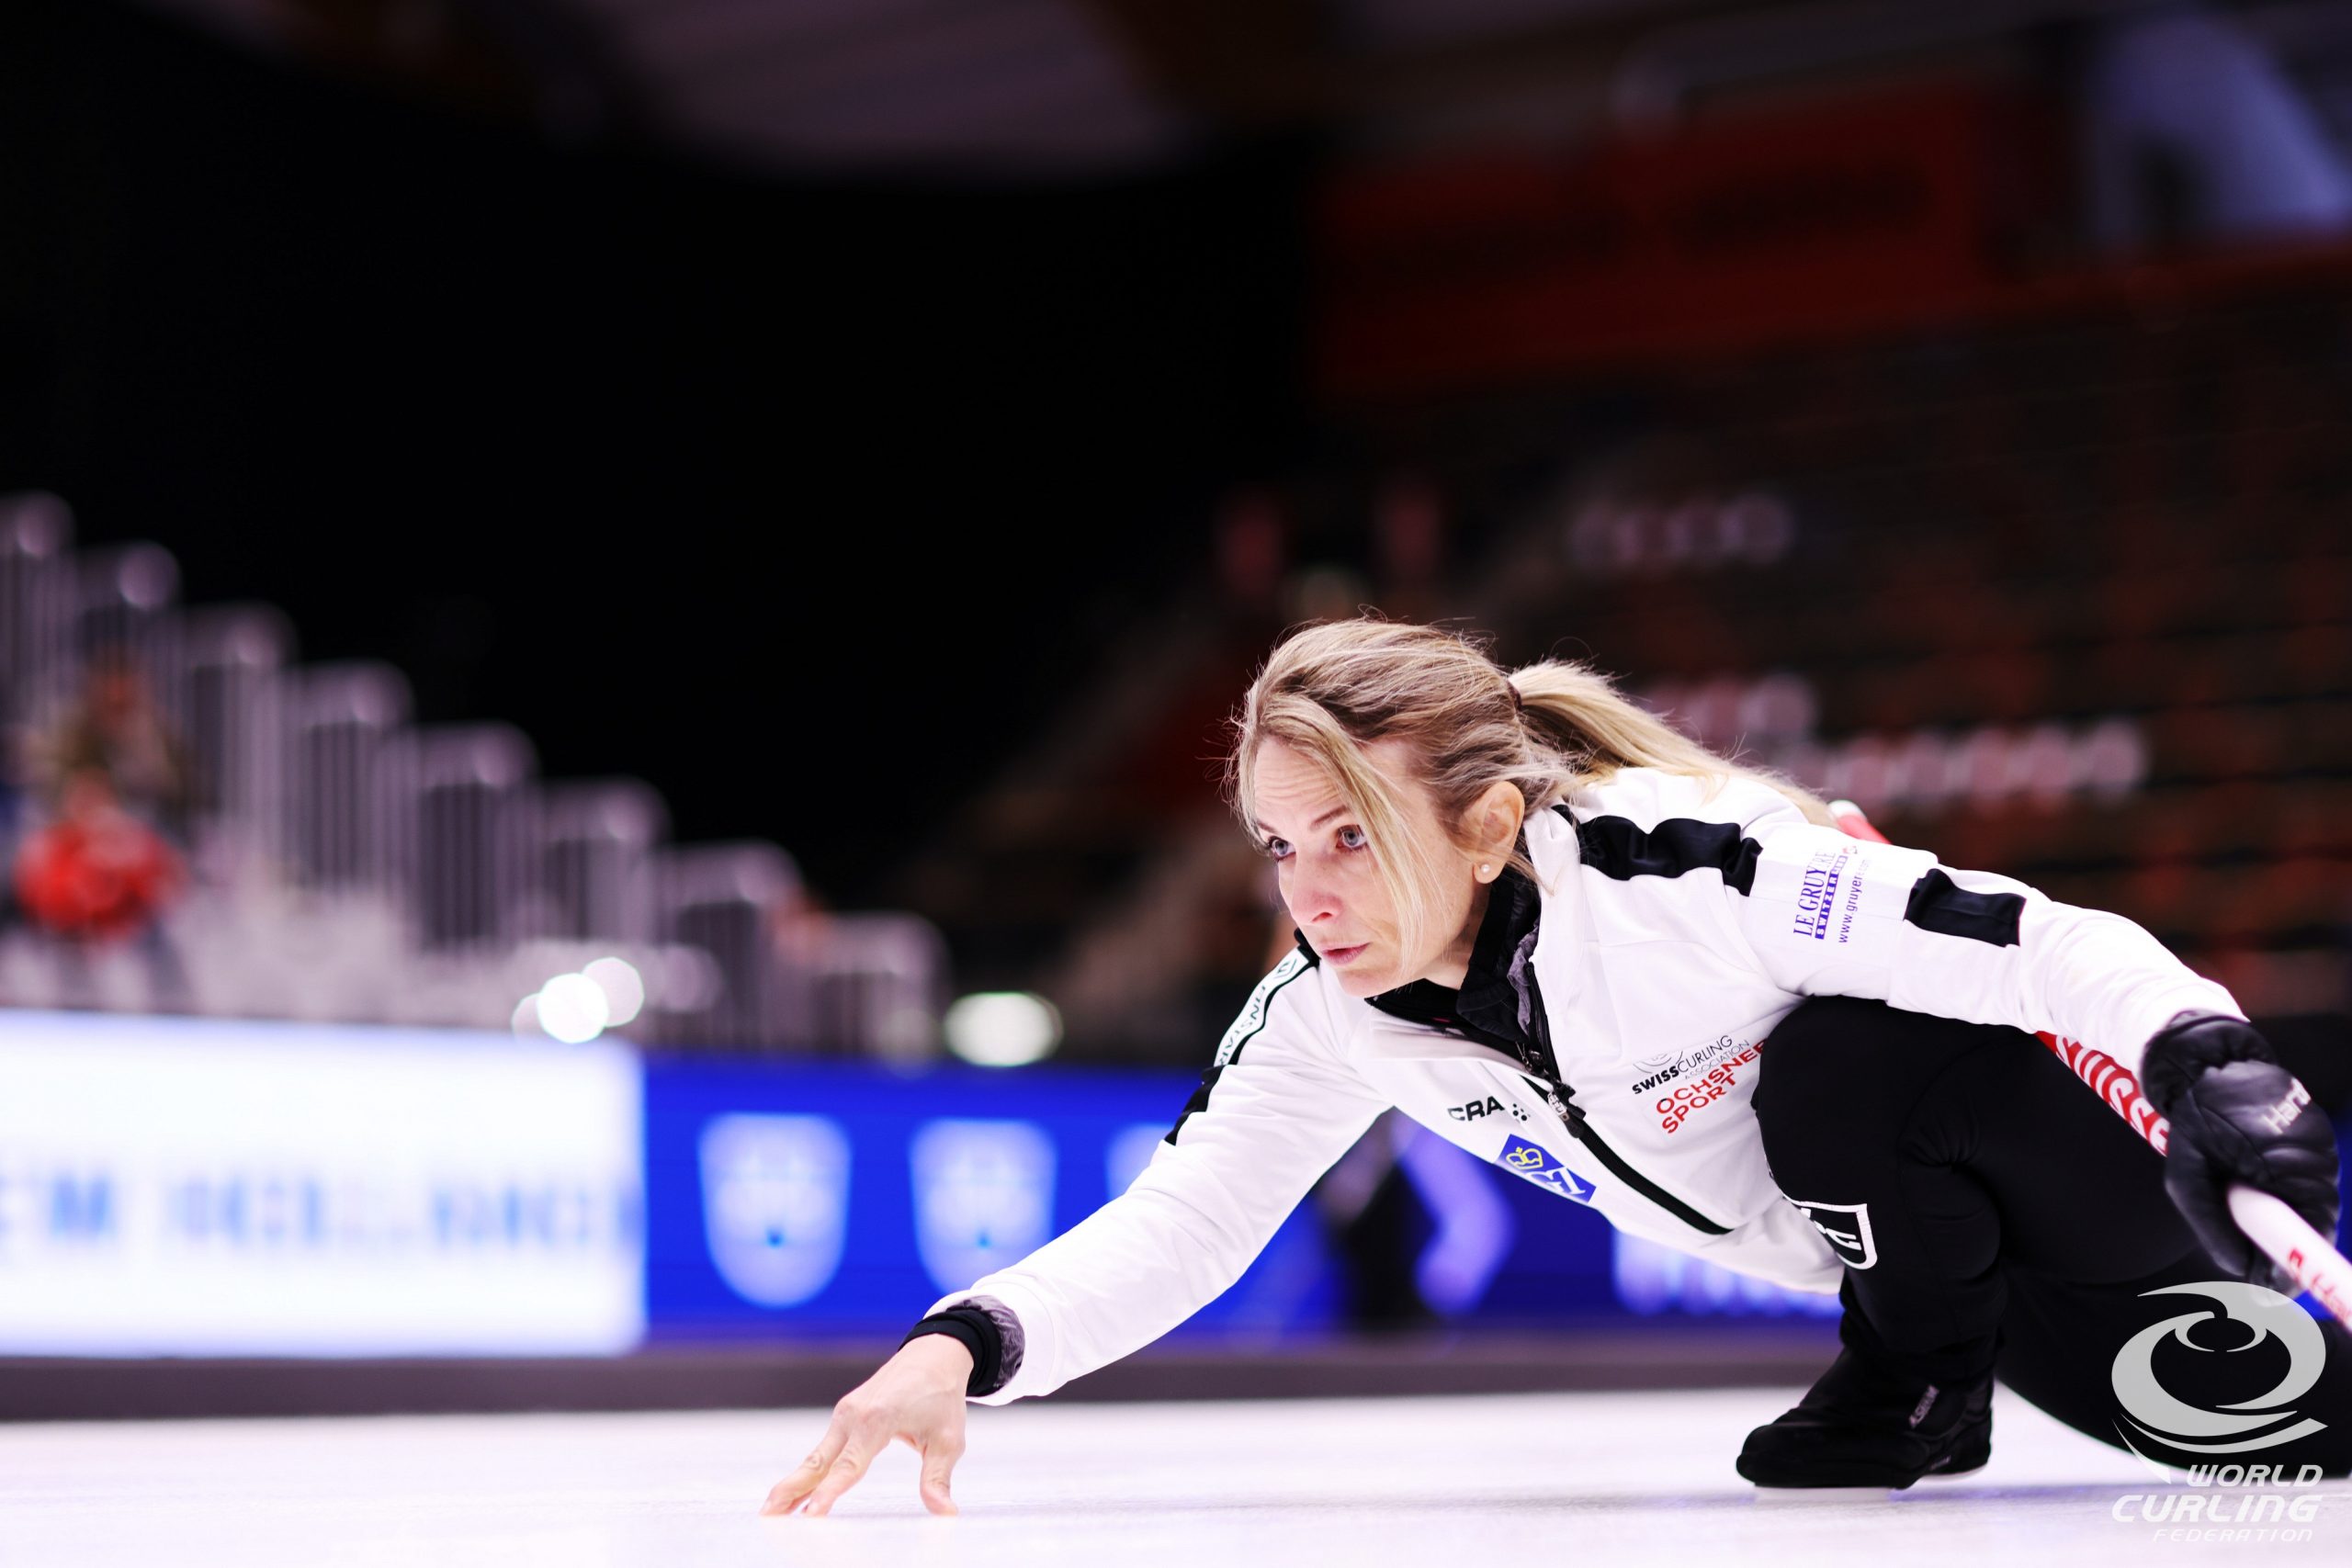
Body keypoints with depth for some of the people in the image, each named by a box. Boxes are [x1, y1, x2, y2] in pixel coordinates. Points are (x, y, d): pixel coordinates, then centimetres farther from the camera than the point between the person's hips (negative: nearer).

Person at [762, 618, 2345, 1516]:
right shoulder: (1334, 1016, -14)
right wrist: (964, 1346, -34)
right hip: (1909, 1240, 5)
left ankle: (1919, 1377, -9)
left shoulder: (1681, 875, -35)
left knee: (1837, 1057, -34)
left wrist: (2214, 1061, -49)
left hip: (2044, 1159, -5)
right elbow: (1186, 1218, -18)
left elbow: (2047, 949, -33)